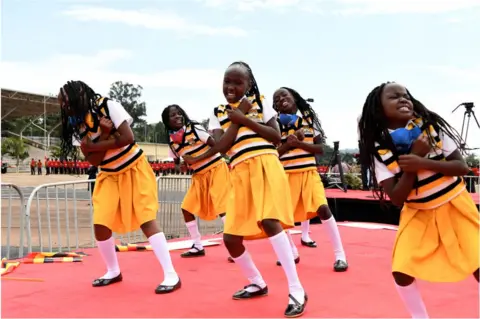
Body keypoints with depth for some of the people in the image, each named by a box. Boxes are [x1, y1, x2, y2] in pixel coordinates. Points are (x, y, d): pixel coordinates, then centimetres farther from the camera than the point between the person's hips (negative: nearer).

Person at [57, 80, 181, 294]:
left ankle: (171, 276, -12)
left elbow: (127, 138, -24)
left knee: (146, 221, -14)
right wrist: (105, 135, -23)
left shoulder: (108, 106, -16)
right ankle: (113, 272, 21)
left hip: (134, 170, -5)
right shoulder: (76, 126, -3)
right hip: (109, 176, 5)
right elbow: (94, 160, -9)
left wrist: (93, 145, -18)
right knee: (101, 225, -3)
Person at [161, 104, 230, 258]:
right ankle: (198, 246, 15)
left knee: (220, 208, -16)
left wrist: (195, 160, -21)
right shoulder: (172, 142, 2)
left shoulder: (194, 129, -12)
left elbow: (216, 146, -16)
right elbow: (177, 161, 14)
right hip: (199, 175, 6)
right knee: (187, 208, 3)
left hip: (216, 169, -6)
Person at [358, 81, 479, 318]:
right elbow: (397, 198, -17)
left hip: (454, 206, 0)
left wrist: (423, 162, -27)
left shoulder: (431, 126, -10)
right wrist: (414, 157, -25)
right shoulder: (379, 150, -12)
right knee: (401, 271, -10)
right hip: (418, 214, 0)